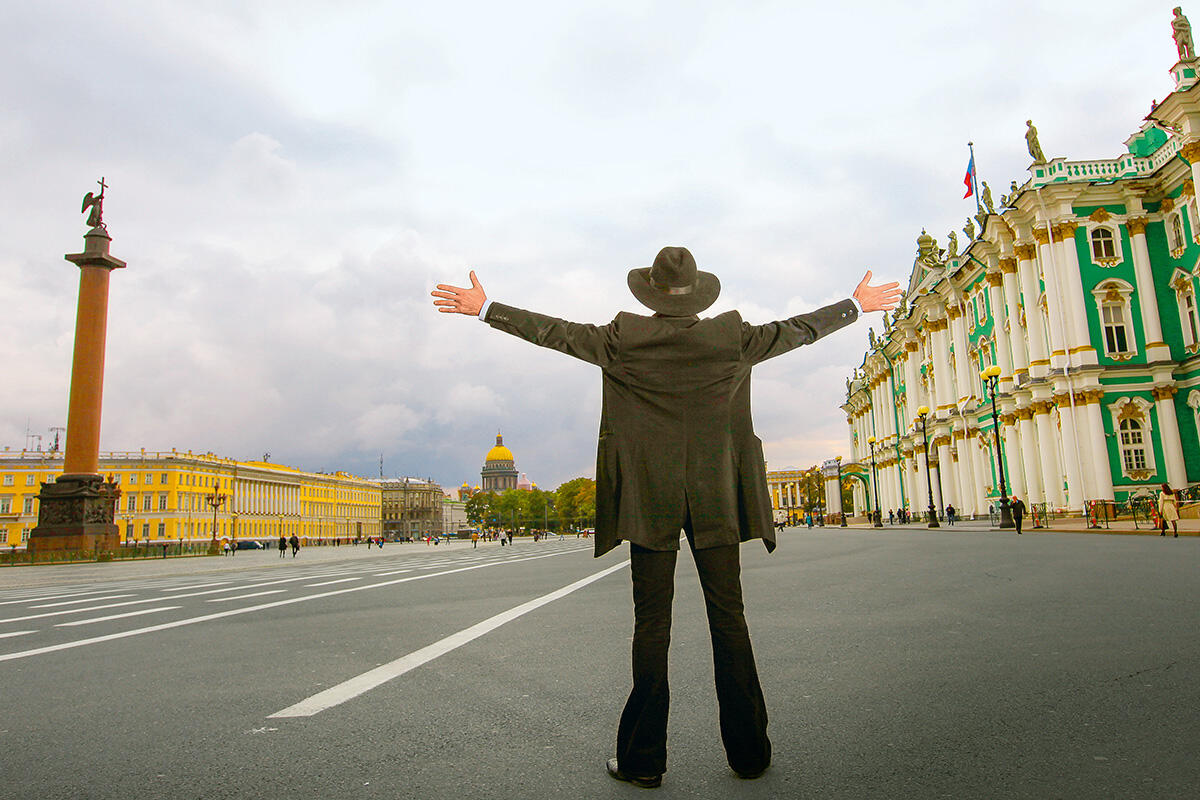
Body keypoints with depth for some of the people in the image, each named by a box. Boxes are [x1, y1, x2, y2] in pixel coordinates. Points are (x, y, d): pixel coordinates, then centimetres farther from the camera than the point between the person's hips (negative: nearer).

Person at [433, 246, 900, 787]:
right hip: (716, 499, 1)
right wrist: (858, 305, 29)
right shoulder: (731, 337, 3)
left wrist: (485, 308, 14)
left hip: (649, 498, -1)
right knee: (728, 617, 7)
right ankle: (748, 752, 16)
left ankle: (644, 759, 10)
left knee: (652, 621, 3)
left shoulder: (624, 338, -1)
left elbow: (557, 332, 3)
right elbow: (798, 329, 13)